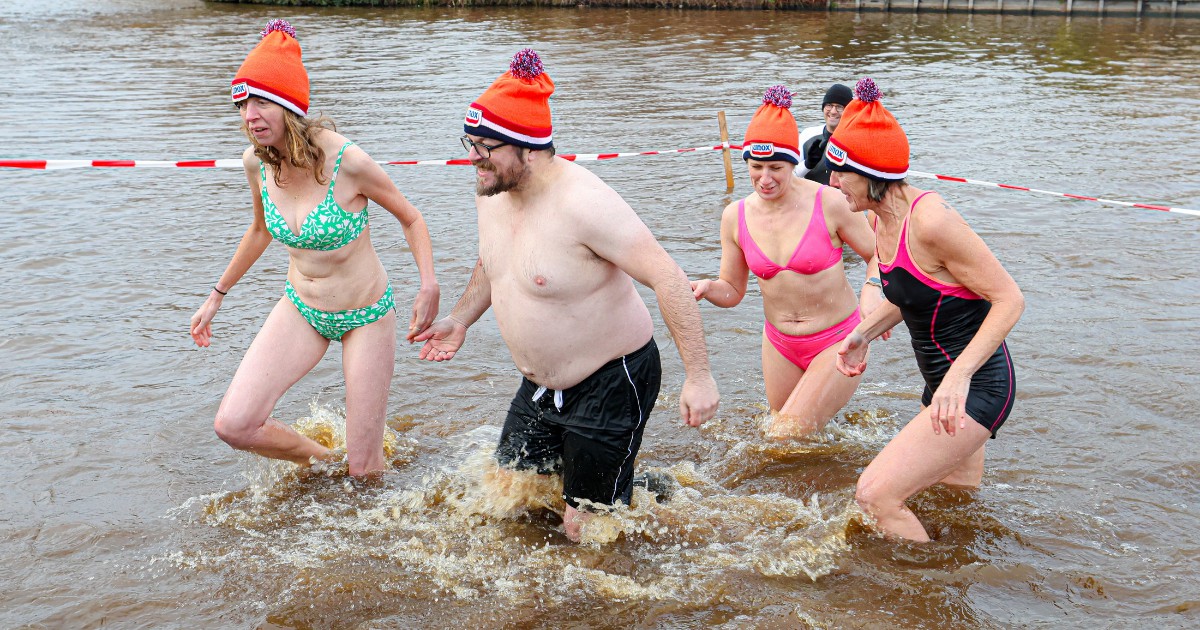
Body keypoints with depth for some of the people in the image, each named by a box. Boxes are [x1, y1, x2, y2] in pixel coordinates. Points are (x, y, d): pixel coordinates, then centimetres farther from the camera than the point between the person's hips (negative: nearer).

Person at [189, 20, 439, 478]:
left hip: (366, 315, -4)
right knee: (233, 425, -12)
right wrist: (216, 296, 20)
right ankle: (322, 460, 18)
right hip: (301, 310, 4)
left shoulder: (346, 161, -25)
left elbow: (410, 218, -9)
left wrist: (429, 287, -25)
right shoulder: (256, 163, -9)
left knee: (364, 470, 1)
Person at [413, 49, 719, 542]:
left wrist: (698, 376, -32)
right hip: (541, 384, 8)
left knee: (583, 529, -2)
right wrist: (461, 319, 16)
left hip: (611, 383, -8)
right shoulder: (491, 192, -3)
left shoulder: (582, 203, -29)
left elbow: (667, 277, -30)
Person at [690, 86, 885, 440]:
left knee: (787, 437, -13)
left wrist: (872, 288, -26)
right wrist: (706, 288, -19)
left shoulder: (828, 204, -17)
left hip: (837, 342, -5)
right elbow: (732, 291, 3)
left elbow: (879, 254, -5)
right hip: (779, 345, 5)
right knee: (781, 432, 19)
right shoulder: (736, 217, -6)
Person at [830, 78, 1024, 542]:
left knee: (875, 495, -14)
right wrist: (863, 334, 2)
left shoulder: (930, 221, -26)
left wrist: (959, 374, -31)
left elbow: (1008, 299, -22)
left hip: (977, 386, -10)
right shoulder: (881, 218, 1)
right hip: (946, 383, 10)